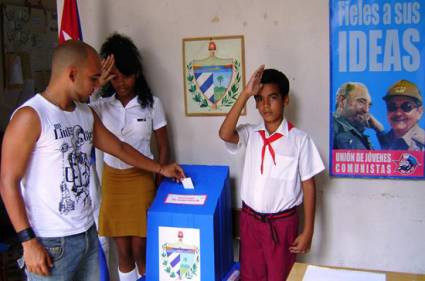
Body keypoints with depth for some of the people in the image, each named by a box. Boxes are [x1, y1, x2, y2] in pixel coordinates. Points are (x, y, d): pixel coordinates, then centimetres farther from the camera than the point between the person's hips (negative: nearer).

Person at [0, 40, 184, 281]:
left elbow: (119, 148, 21)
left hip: (88, 232, 7)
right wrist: (28, 241, -16)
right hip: (50, 242, -7)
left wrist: (160, 169, 25)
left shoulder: (86, 114, 8)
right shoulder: (30, 116, -14)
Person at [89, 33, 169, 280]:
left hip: (141, 177, -2)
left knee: (140, 251, 4)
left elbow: (163, 147, 0)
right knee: (123, 251, 11)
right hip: (112, 178, 2)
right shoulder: (101, 105, 0)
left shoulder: (151, 103, -5)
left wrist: (159, 186, -2)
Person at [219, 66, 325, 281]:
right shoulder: (249, 134, -1)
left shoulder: (299, 139, -10)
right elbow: (224, 134, -23)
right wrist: (245, 93, -23)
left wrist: (308, 231, -7)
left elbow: (308, 186, -6)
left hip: (282, 222, -3)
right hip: (250, 220, 3)